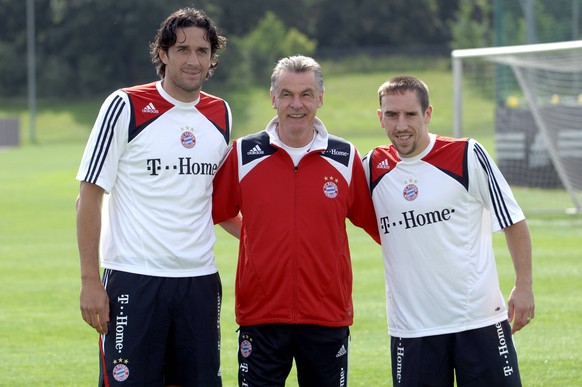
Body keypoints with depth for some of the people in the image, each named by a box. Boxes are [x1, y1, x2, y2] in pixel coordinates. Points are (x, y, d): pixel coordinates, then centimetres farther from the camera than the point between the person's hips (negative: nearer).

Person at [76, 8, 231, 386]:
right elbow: (90, 196, -4)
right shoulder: (125, 107, -5)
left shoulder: (221, 114, 10)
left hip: (200, 281, 5)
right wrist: (90, 280, -9)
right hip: (134, 280, -5)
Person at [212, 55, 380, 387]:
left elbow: (376, 222, 10)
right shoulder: (243, 155, 2)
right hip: (260, 317, 0)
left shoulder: (346, 158, 3)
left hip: (328, 318, 1)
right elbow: (211, 213, 9)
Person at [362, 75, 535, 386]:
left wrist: (524, 285, -3)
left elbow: (513, 221, 2)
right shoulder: (373, 167, 5)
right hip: (411, 330, 3)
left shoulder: (467, 156, -4)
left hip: (480, 319, -2)